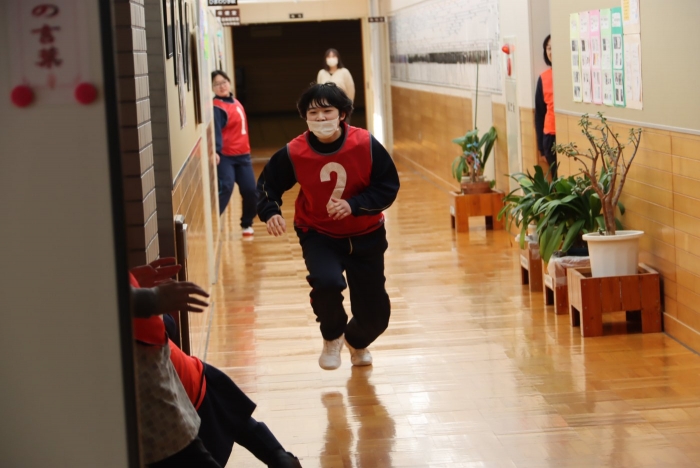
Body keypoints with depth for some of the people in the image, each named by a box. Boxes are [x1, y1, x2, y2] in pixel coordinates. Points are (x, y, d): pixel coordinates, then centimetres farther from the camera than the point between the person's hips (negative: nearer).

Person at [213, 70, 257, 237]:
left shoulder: (235, 102, 11)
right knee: (225, 188, -21)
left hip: (243, 155, 7)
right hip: (225, 156, -7)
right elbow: (216, 131, -27)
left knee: (250, 191, 4)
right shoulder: (217, 107, -14)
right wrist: (216, 151, -41)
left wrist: (246, 150, 16)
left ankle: (247, 224, 23)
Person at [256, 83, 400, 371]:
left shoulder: (366, 145, -19)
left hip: (366, 237, 1)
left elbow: (388, 186, -12)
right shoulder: (294, 153, -17)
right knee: (327, 282, -33)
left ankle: (357, 342, 47)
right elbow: (268, 185, -2)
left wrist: (354, 205, -26)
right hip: (319, 236, -1)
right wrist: (270, 212, -22)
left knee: (375, 314, 5)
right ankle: (332, 337, 3)